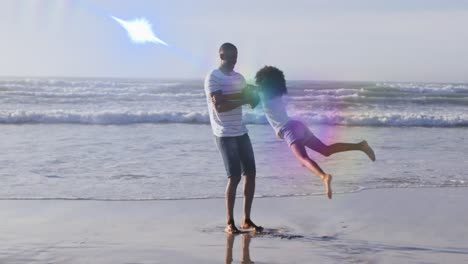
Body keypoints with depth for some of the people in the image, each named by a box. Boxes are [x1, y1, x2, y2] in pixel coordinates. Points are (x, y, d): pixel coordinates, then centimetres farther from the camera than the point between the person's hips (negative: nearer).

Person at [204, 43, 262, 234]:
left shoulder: (239, 78, 14)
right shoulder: (213, 78, -9)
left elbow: (251, 100, 8)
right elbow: (219, 106, -19)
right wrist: (243, 100, -17)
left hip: (241, 132, 7)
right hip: (225, 134, -7)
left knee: (250, 173, 5)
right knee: (234, 176, -9)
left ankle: (247, 220, 14)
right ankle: (229, 223, 0)